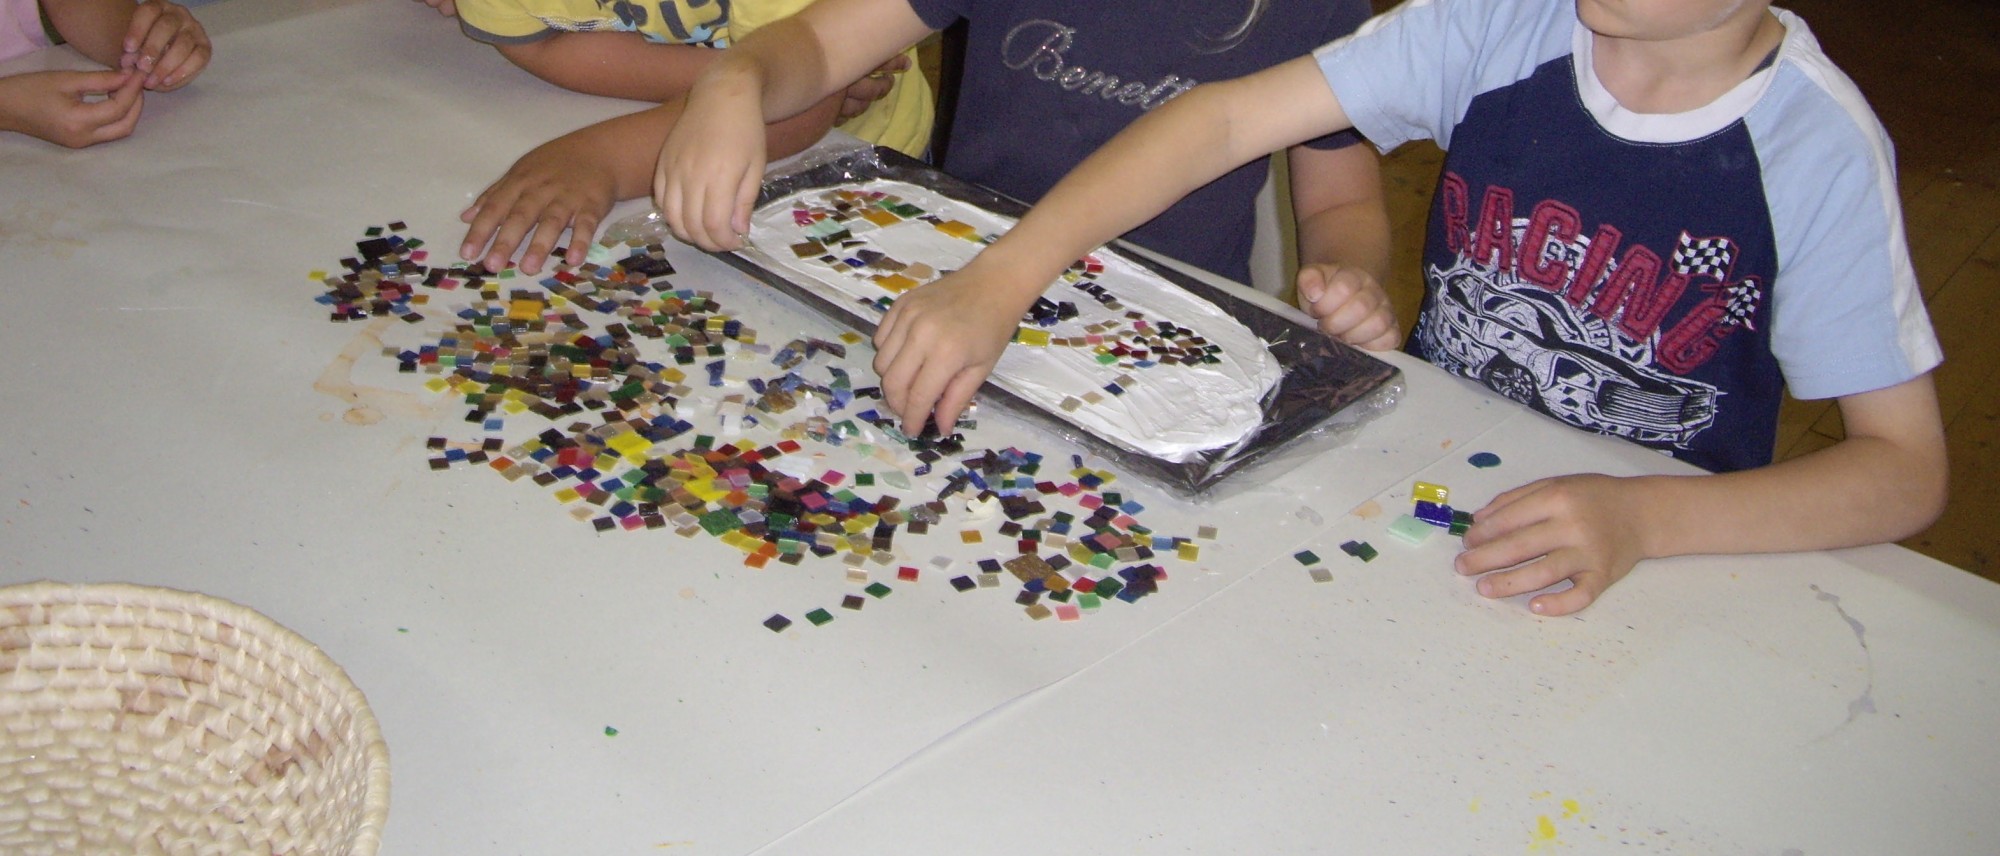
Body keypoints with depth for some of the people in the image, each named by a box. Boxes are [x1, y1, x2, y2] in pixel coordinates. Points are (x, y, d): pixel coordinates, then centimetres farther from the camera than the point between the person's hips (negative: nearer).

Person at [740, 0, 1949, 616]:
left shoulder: (1819, 149, -16)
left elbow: (1905, 468, -15)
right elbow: (1230, 119, -14)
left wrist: (1644, 519, -33)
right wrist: (1001, 279, -26)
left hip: (1653, 565, -2)